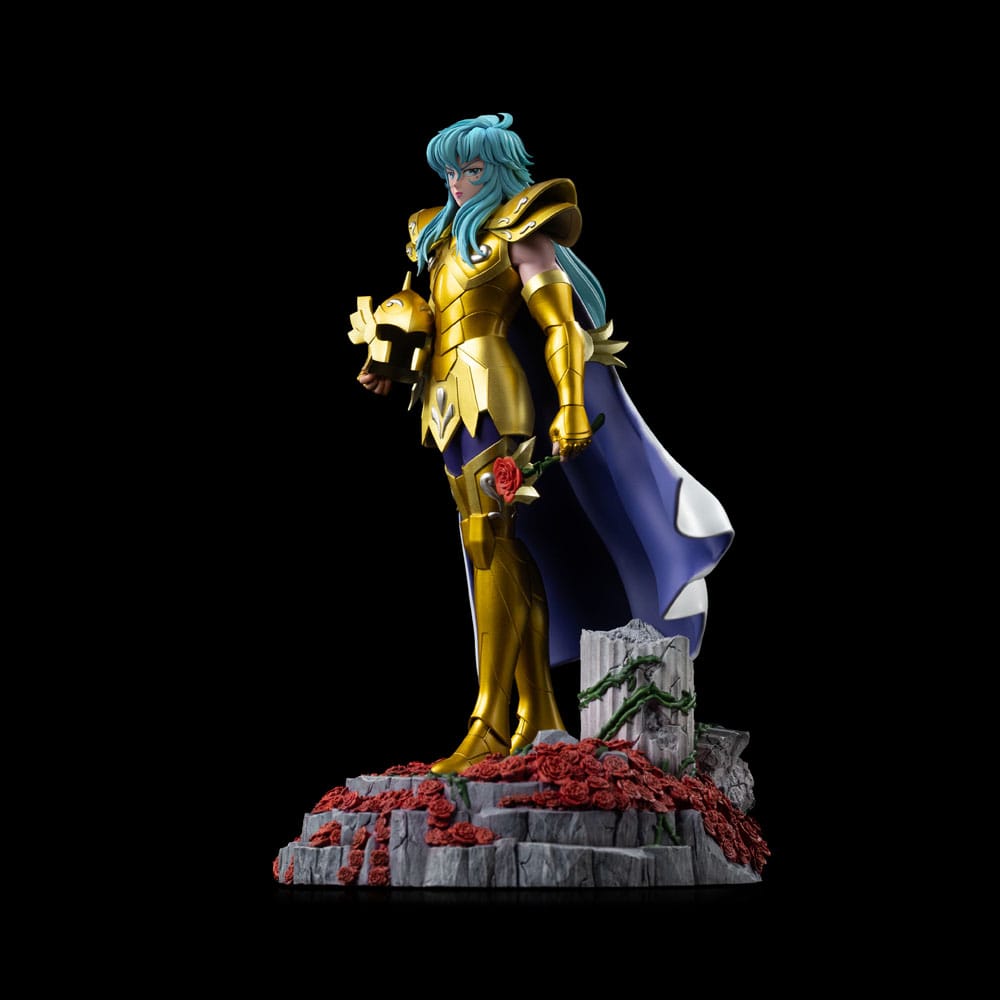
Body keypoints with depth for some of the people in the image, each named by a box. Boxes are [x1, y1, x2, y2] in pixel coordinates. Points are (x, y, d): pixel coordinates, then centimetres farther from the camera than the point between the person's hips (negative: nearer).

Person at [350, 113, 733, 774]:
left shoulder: (519, 235, 0)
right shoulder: (442, 236, 21)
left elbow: (560, 323, -8)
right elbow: (427, 321, 23)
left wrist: (571, 407, -17)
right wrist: (393, 362, 3)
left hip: (497, 401, -7)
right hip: (453, 406, 8)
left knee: (490, 545, -16)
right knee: (512, 558, 7)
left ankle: (491, 724, -18)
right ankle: (538, 714, 10)